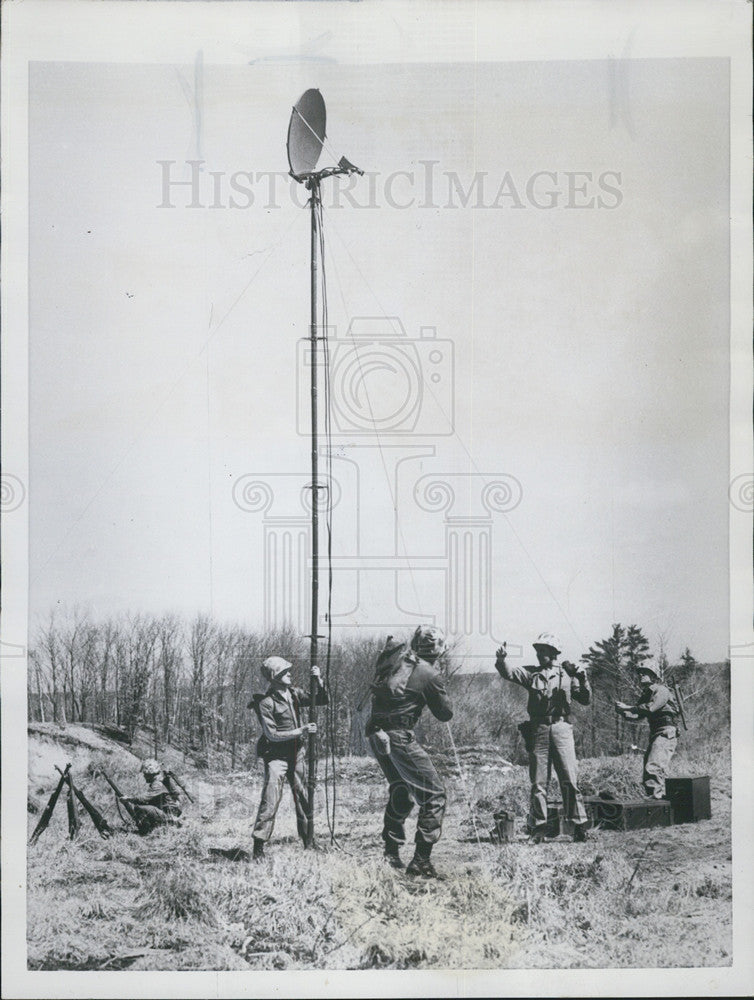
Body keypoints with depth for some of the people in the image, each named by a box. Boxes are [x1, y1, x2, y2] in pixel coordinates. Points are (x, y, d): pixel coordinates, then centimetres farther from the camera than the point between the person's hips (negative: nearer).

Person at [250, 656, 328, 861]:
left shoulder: (294, 693, 5)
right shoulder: (266, 703, -14)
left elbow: (321, 701, 12)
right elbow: (272, 735, -16)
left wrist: (319, 680, -5)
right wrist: (300, 731, -19)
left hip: (297, 754, 6)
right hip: (276, 756, -6)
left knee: (304, 799, 12)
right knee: (270, 800, -12)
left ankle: (309, 842, 23)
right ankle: (258, 847, -7)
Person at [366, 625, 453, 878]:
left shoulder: (395, 656, 8)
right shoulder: (429, 674, -7)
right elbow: (445, 714, 4)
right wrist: (440, 690, 18)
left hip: (376, 735, 8)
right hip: (399, 737, -8)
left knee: (400, 790, 26)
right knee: (434, 795, 0)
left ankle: (391, 851, 29)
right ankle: (420, 861, -4)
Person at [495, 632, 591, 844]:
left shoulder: (567, 674, 9)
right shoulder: (531, 673, 10)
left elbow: (585, 700, 8)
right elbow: (509, 673, -6)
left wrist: (583, 680, -7)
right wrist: (501, 660, -25)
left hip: (561, 729, -1)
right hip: (538, 730, 1)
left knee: (569, 779, -4)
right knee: (538, 781, 4)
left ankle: (579, 825, 2)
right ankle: (538, 828, 9)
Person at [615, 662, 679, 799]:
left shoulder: (661, 690, -6)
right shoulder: (645, 695, 20)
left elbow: (650, 708, -22)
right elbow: (636, 716, 15)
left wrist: (627, 707, -17)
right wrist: (622, 711, -4)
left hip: (666, 733, -10)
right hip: (654, 735, 10)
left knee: (653, 768, -23)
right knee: (647, 773, 9)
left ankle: (654, 796, -28)